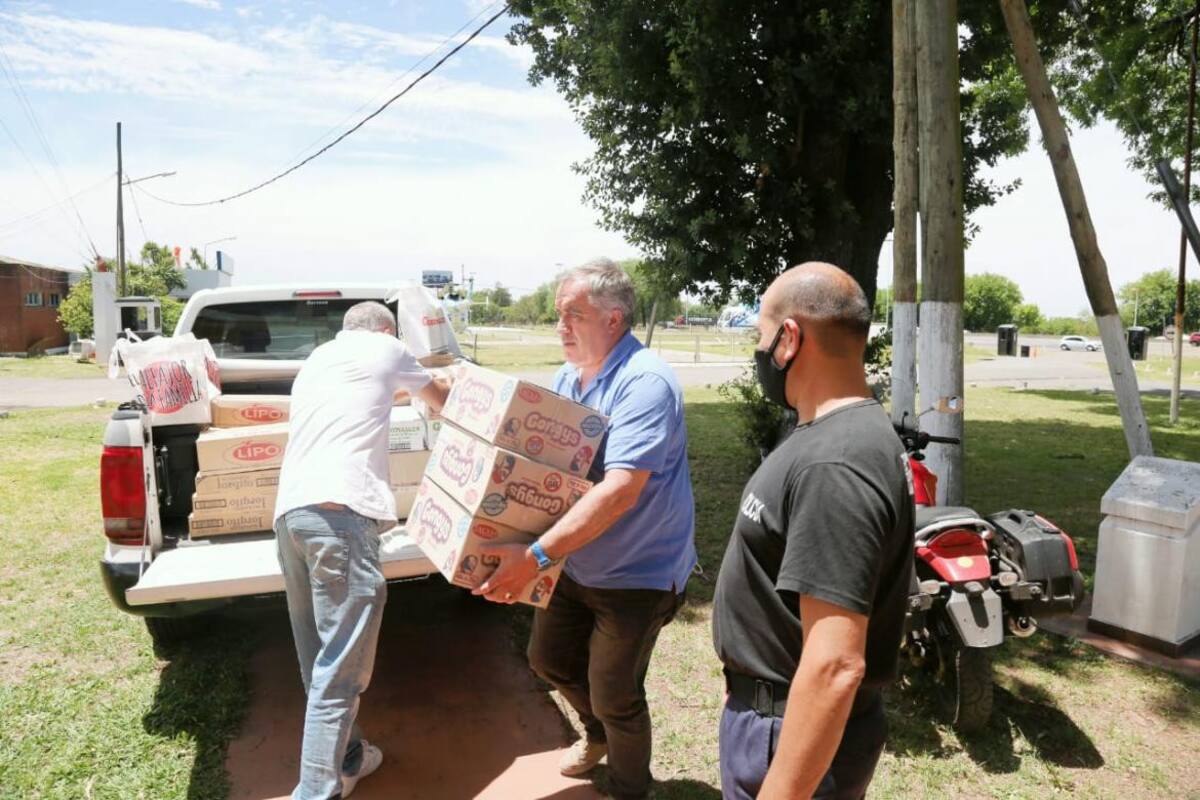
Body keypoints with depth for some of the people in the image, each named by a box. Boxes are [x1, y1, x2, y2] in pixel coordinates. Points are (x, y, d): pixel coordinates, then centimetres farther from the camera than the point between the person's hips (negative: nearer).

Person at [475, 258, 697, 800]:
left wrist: (537, 556, -39)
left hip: (636, 571, -8)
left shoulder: (644, 383, -27)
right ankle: (599, 733, 52)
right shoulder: (567, 375, 0)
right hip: (575, 562, 8)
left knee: (614, 696, 6)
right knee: (548, 658, 21)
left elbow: (620, 490, -35)